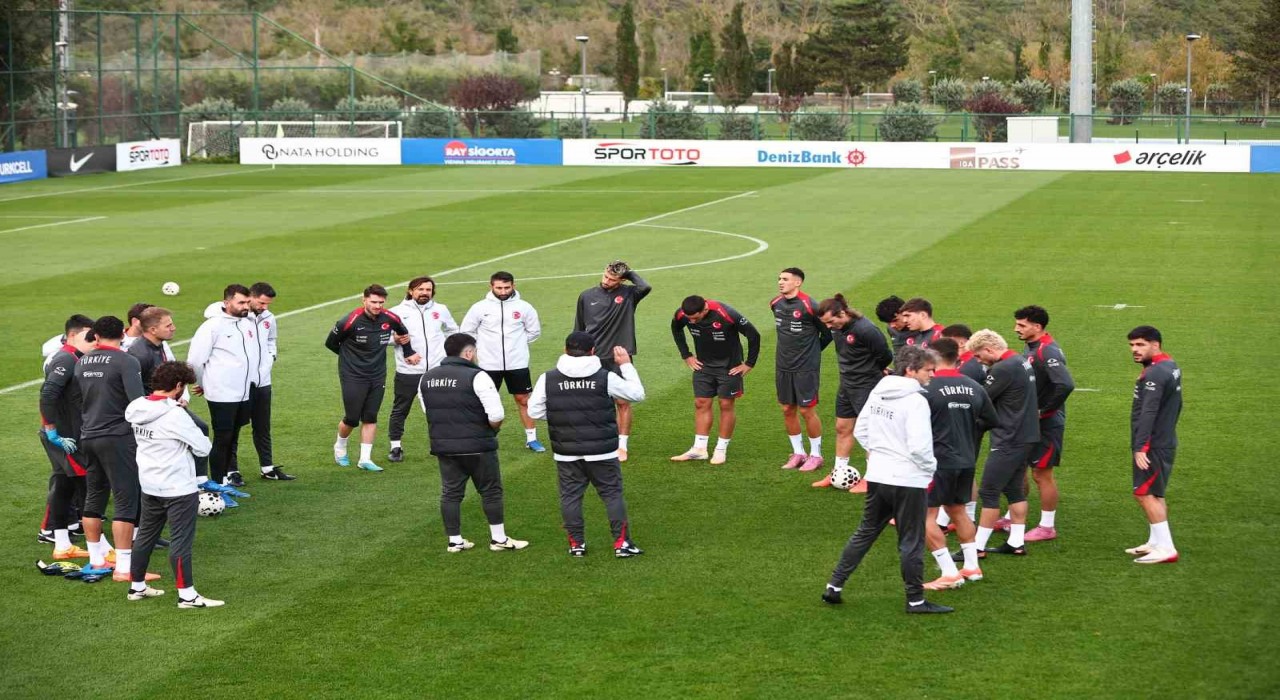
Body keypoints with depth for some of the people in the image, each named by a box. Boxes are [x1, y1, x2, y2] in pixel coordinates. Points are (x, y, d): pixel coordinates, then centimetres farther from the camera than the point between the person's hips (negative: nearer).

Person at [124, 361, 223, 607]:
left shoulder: (138, 409, 0)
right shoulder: (175, 415, -21)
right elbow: (204, 448, -17)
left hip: (149, 486, 7)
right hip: (179, 489, -7)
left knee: (145, 536, 18)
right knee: (181, 541, 0)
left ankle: (137, 586, 29)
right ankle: (187, 595, 5)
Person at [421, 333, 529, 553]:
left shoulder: (427, 378, 5)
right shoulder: (476, 377, -15)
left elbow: (429, 412, 11)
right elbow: (497, 416, -19)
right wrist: (493, 429, 2)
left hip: (443, 446, 5)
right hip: (477, 447, -5)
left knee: (450, 493, 13)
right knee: (491, 491, 8)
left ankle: (454, 541, 17)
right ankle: (498, 539, 13)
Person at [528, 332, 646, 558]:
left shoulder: (548, 379, -5)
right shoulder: (605, 378, -8)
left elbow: (534, 411, -2)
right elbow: (637, 394, 2)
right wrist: (626, 365, 11)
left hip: (566, 454, 1)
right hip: (602, 452, -1)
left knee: (570, 496, 11)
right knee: (612, 494, 8)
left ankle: (576, 543, 13)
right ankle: (622, 542, 7)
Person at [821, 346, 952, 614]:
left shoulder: (878, 392, 5)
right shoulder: (915, 401, -18)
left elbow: (860, 429, 13)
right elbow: (919, 446, -23)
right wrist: (931, 468, -6)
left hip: (877, 477, 7)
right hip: (908, 481, -7)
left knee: (865, 533, 18)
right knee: (911, 542, 5)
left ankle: (834, 586, 20)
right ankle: (916, 600, 14)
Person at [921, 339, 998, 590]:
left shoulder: (928, 388, -13)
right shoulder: (974, 388, 4)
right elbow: (991, 421, 14)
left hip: (939, 460, -7)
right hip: (966, 460, 7)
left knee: (926, 516, 0)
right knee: (957, 510, 25)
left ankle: (950, 574, -5)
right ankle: (972, 567, 30)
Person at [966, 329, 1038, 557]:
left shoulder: (1003, 369, -19)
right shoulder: (1021, 361, 11)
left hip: (1009, 440, -10)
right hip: (1025, 435, 10)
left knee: (989, 492, -5)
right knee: (1014, 489, 15)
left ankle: (978, 547, -2)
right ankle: (1016, 542, 18)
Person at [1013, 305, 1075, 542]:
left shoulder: (1048, 352, -22)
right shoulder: (1031, 348, 8)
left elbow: (1066, 385, -32)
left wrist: (1045, 411, -22)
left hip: (1046, 423, -9)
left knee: (1042, 474, 0)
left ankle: (1047, 527, 11)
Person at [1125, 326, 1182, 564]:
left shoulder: (1154, 373, -20)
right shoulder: (1171, 366, 12)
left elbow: (1148, 413, -26)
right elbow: (1176, 405, 21)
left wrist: (1140, 447, -28)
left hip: (1153, 445, -10)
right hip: (1166, 442, 10)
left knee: (1145, 493, -8)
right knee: (1155, 494, 17)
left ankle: (1166, 548, -9)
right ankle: (1156, 542, 24)